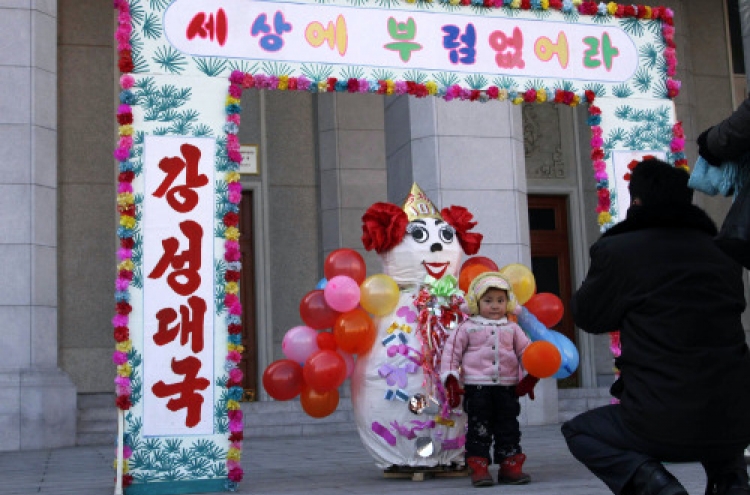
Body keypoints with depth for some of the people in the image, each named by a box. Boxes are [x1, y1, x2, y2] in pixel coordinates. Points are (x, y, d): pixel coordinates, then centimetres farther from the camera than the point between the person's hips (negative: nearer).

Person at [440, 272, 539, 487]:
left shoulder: (512, 329, 12)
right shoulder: (467, 327, 3)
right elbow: (451, 351, 2)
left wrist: (531, 377, 4)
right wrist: (450, 379, -5)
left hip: (507, 387, 3)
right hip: (477, 387, -3)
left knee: (509, 428, 5)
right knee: (478, 429, -2)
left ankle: (510, 466, 13)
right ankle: (478, 467, 2)